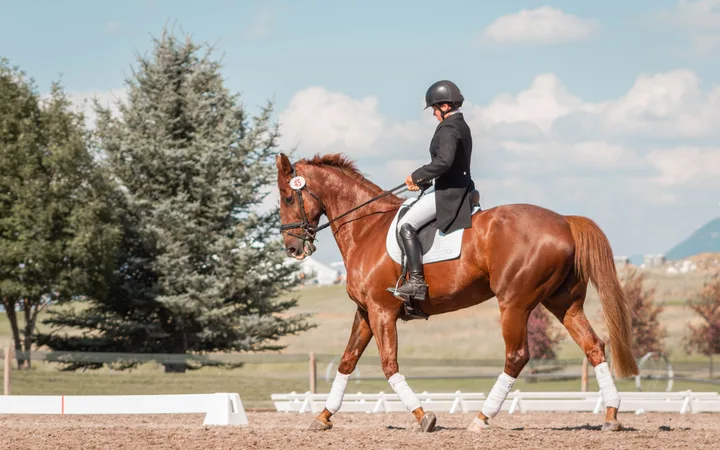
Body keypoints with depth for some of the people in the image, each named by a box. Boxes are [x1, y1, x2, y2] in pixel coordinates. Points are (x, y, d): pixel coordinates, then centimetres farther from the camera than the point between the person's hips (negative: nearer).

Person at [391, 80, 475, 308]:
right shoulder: (461, 126, 16)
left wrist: (417, 176, -19)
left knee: (406, 225, -15)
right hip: (459, 190, 11)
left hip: (448, 193, -11)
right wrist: (423, 181, 18)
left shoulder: (449, 129, -16)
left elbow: (443, 161, -31)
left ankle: (416, 282, -22)